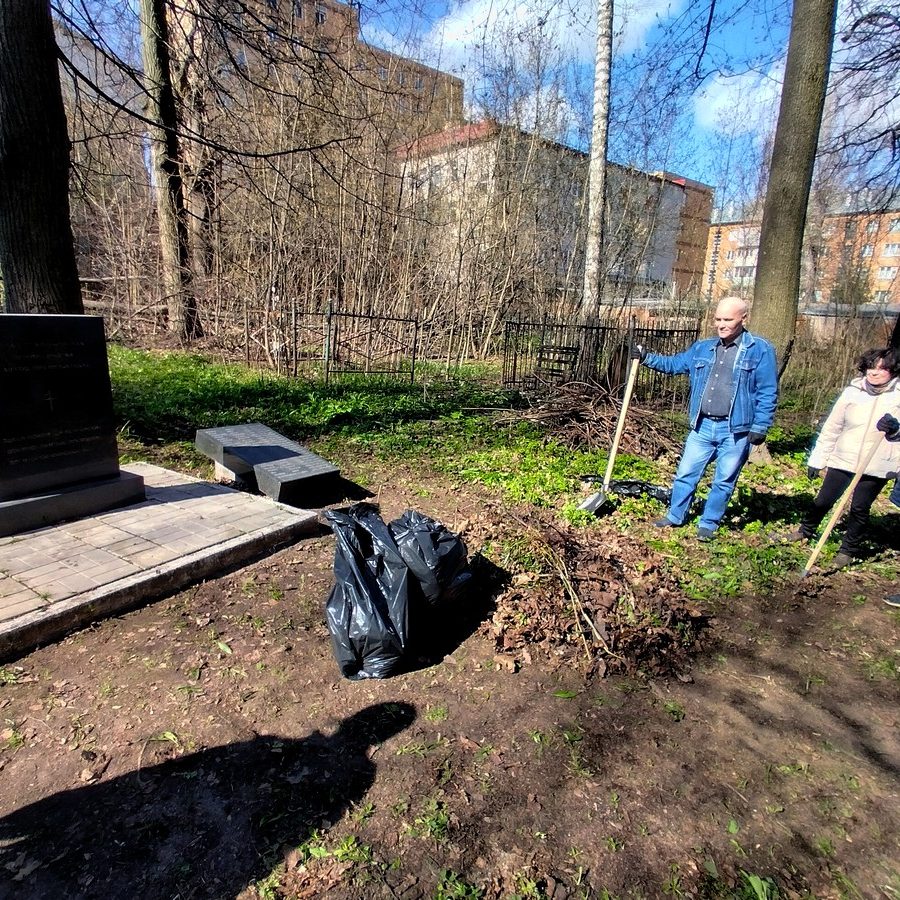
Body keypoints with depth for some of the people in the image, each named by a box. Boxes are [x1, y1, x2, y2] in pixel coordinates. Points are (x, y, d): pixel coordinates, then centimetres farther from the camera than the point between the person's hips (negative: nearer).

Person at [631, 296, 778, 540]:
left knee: (724, 481, 8)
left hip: (735, 430, -4)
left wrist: (760, 427, -11)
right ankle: (675, 517, 26)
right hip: (702, 426, 4)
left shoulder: (760, 350, -5)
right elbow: (674, 364, 18)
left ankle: (708, 524, 24)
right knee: (686, 474, 10)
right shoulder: (702, 348, 8)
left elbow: (768, 393, -6)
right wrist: (647, 358, 3)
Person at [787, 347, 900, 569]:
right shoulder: (852, 391, 1)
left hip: (877, 466, -1)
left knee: (859, 508, 4)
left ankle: (849, 550, 22)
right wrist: (817, 459, 6)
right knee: (824, 500, 10)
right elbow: (831, 427, 5)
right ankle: (806, 530, 35)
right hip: (842, 459, 2)